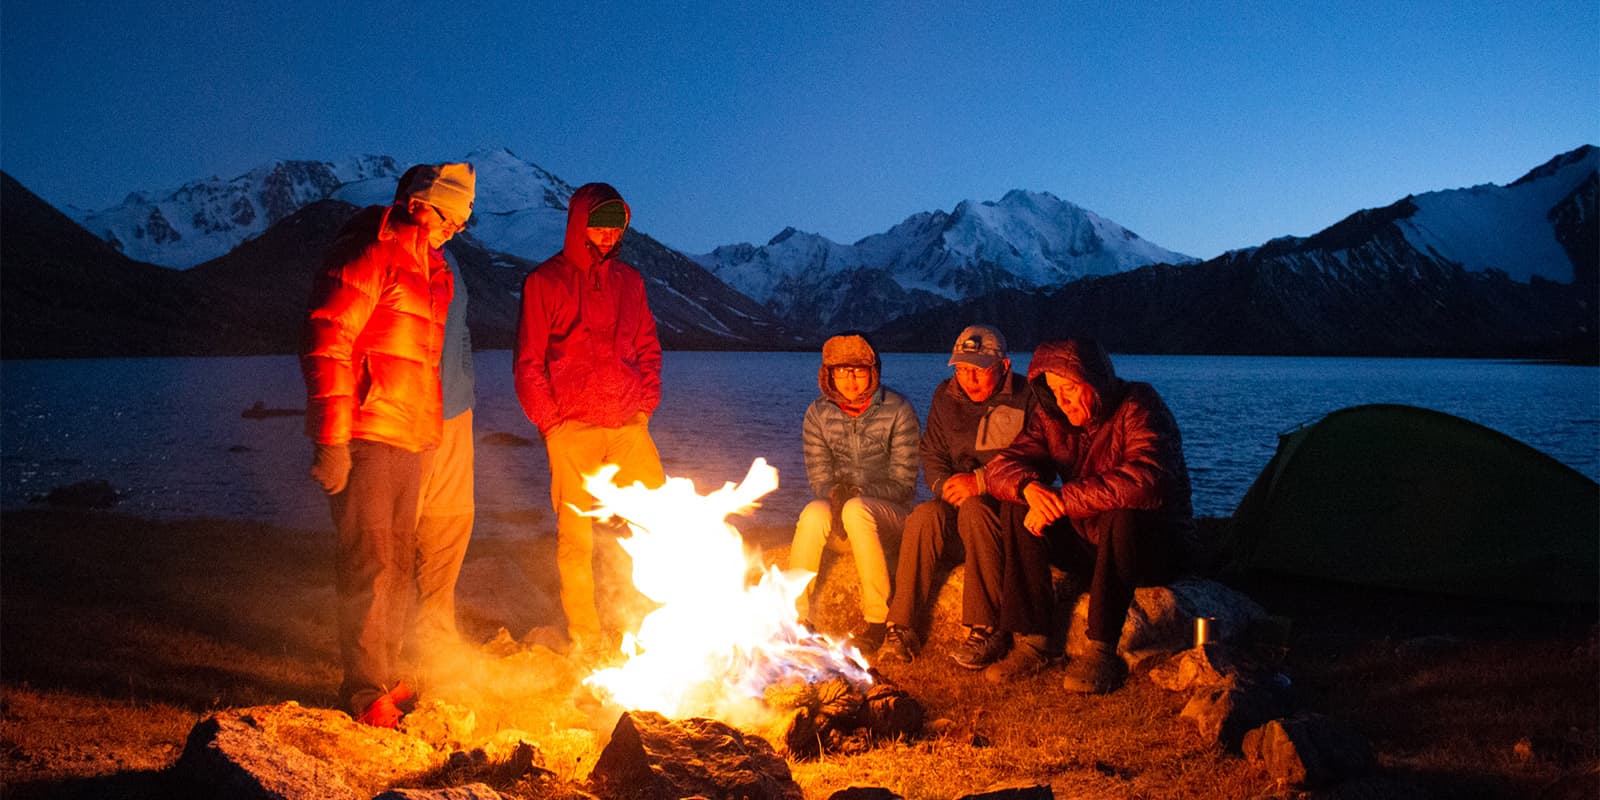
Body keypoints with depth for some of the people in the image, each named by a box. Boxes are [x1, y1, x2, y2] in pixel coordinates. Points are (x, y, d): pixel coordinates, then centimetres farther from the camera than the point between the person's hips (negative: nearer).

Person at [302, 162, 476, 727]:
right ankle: (365, 692, 3)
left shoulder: (430, 270, 18)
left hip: (407, 441, 9)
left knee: (399, 567, 14)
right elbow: (326, 344, -16)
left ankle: (386, 677, 25)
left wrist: (427, 434, 17)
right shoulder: (368, 256, -10)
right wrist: (331, 440, -21)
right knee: (369, 564, -6)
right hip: (364, 438, -9)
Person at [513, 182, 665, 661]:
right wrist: (551, 424, -6)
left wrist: (646, 404, 7)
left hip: (629, 426, 4)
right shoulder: (545, 282, 2)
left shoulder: (629, 281, 14)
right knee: (576, 533, 1)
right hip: (573, 430, -4)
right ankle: (585, 635, 12)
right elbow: (528, 362, 0)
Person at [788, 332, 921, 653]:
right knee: (813, 513, -32)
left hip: (888, 510, -2)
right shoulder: (818, 413, 3)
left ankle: (877, 618, -27)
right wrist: (835, 495, -23)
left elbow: (904, 482, -9)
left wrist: (857, 492, -24)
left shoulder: (897, 410, -7)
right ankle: (795, 614, -25)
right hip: (836, 503, 2)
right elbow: (819, 477, 0)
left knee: (856, 510, -37)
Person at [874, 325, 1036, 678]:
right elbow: (932, 456, 12)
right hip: (959, 506, 4)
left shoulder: (1027, 398, -5)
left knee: (974, 511, -36)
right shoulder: (945, 397, 10)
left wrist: (981, 481, -25)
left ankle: (987, 631, -30)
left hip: (1012, 511, -4)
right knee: (925, 515, -29)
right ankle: (901, 628, -26)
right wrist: (946, 485, -11)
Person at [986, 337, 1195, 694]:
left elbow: (1147, 480, -36)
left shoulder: (1139, 406, -19)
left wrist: (1062, 500, -34)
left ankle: (1102, 653, -31)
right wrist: (1029, 486, -31)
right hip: (1089, 542, 6)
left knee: (1123, 515, -37)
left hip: (1157, 543, -6)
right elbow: (1003, 465, -6)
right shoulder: (1050, 417, 0)